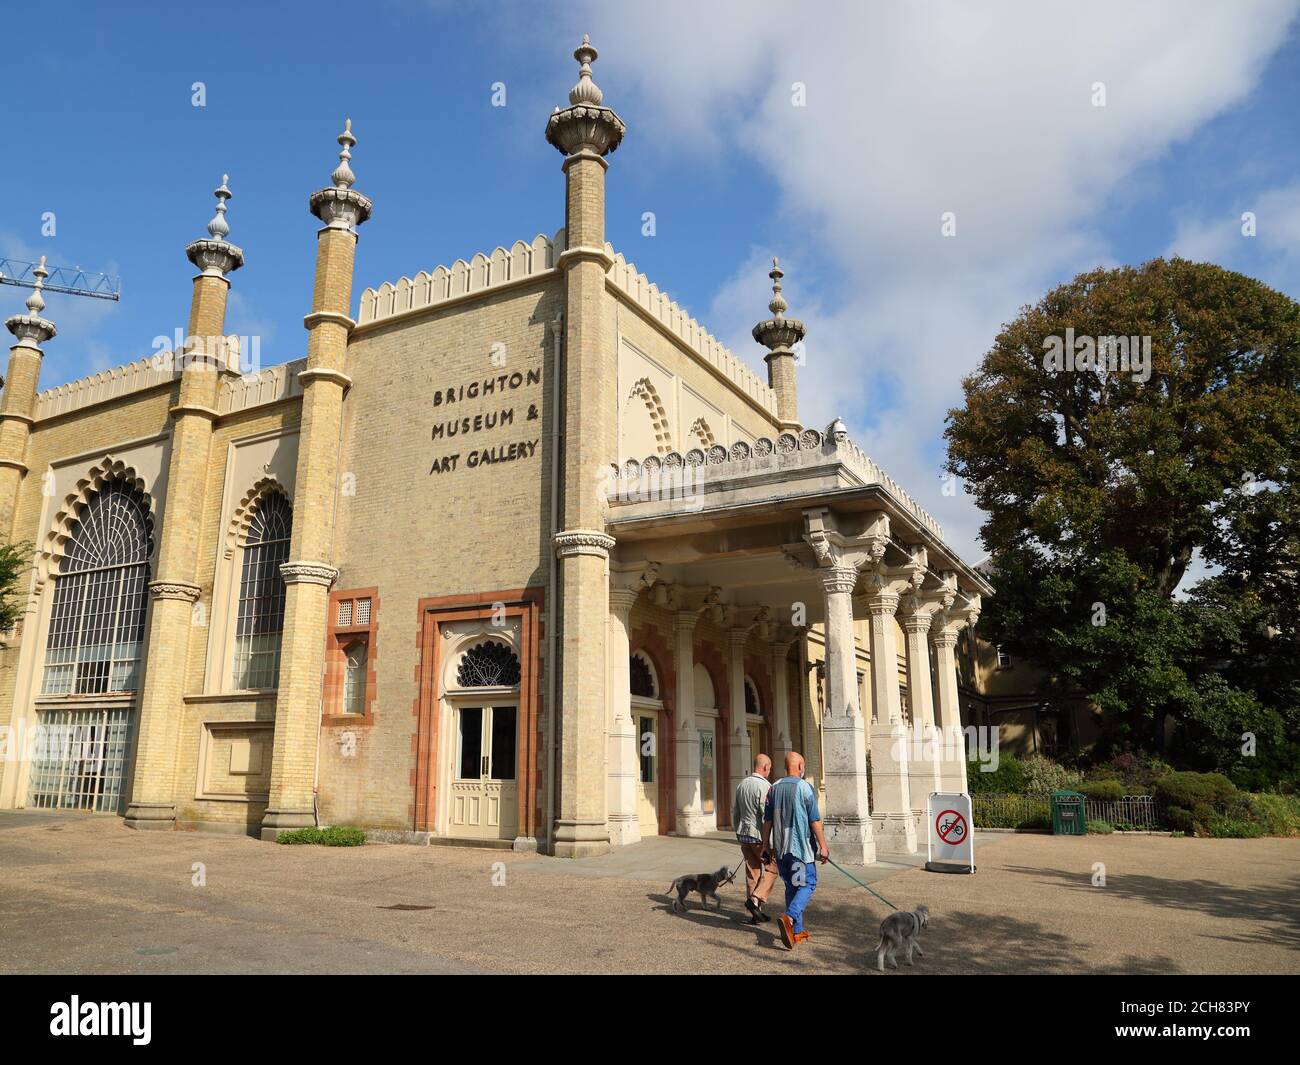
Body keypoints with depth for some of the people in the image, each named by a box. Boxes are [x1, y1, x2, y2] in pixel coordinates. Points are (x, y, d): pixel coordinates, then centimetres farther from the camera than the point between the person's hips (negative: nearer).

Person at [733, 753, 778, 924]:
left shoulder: (741, 785, 9)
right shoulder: (765, 787, -16)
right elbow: (766, 816, -19)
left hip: (744, 834, 7)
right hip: (759, 835, -7)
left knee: (752, 873, 11)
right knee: (771, 869, 8)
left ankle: (756, 913, 15)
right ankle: (755, 900, -7)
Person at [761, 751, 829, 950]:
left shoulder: (774, 788, 7)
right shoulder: (804, 787, -9)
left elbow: (767, 820, 10)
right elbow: (815, 821, -11)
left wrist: (766, 843, 18)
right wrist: (823, 846, -6)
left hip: (780, 847, 6)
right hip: (801, 846, -6)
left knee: (791, 887, 14)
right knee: (807, 885, 0)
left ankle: (797, 931, 16)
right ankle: (789, 917, -22)